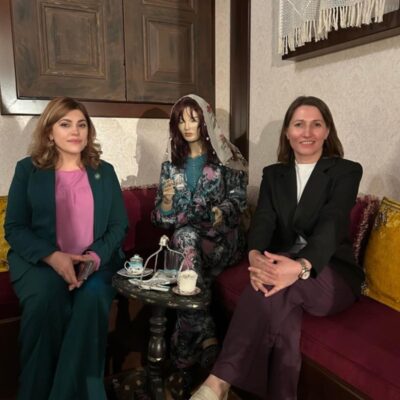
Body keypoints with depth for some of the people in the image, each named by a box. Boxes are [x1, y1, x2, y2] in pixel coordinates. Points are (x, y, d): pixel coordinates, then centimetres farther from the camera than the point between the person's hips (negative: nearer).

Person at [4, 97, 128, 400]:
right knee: (46, 296, -32)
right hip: (40, 261, -1)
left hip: (96, 261, 1)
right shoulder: (28, 169, 7)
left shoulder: (104, 171, 11)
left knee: (93, 296, -31)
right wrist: (53, 256, -17)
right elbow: (14, 227, 0)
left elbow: (119, 225, 6)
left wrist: (95, 256, -14)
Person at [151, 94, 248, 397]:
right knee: (186, 239, -35)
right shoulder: (171, 165, 14)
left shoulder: (225, 157, 7)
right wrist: (167, 199, -13)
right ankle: (206, 339, -30)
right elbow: (164, 220, 10)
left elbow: (238, 196, 0)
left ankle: (184, 365, -29)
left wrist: (223, 210, -22)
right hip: (184, 236, 3)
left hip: (222, 237, -2)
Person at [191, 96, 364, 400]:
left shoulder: (346, 171, -1)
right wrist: (256, 257, -33)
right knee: (283, 304, -36)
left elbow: (331, 224, -20)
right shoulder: (273, 174, 11)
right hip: (284, 267, 3)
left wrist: (301, 266, -43)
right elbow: (263, 220, -7)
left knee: (276, 287, -36)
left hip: (332, 275, -2)